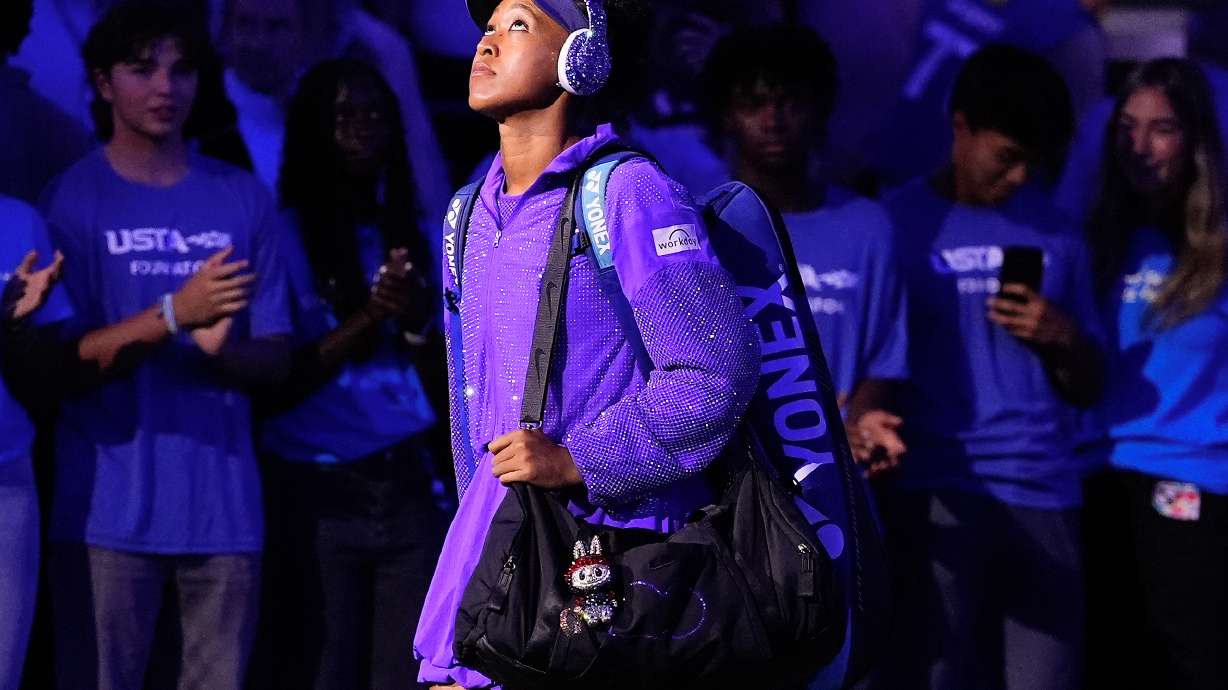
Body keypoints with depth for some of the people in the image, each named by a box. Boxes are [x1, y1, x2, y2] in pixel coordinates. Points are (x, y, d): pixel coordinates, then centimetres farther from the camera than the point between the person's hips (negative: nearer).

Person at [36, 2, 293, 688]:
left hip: (224, 502, 3)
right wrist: (174, 315, -20)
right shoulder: (71, 201, 0)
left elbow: (276, 358, 9)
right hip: (110, 505, -3)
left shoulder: (244, 198, 10)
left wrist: (220, 350, -14)